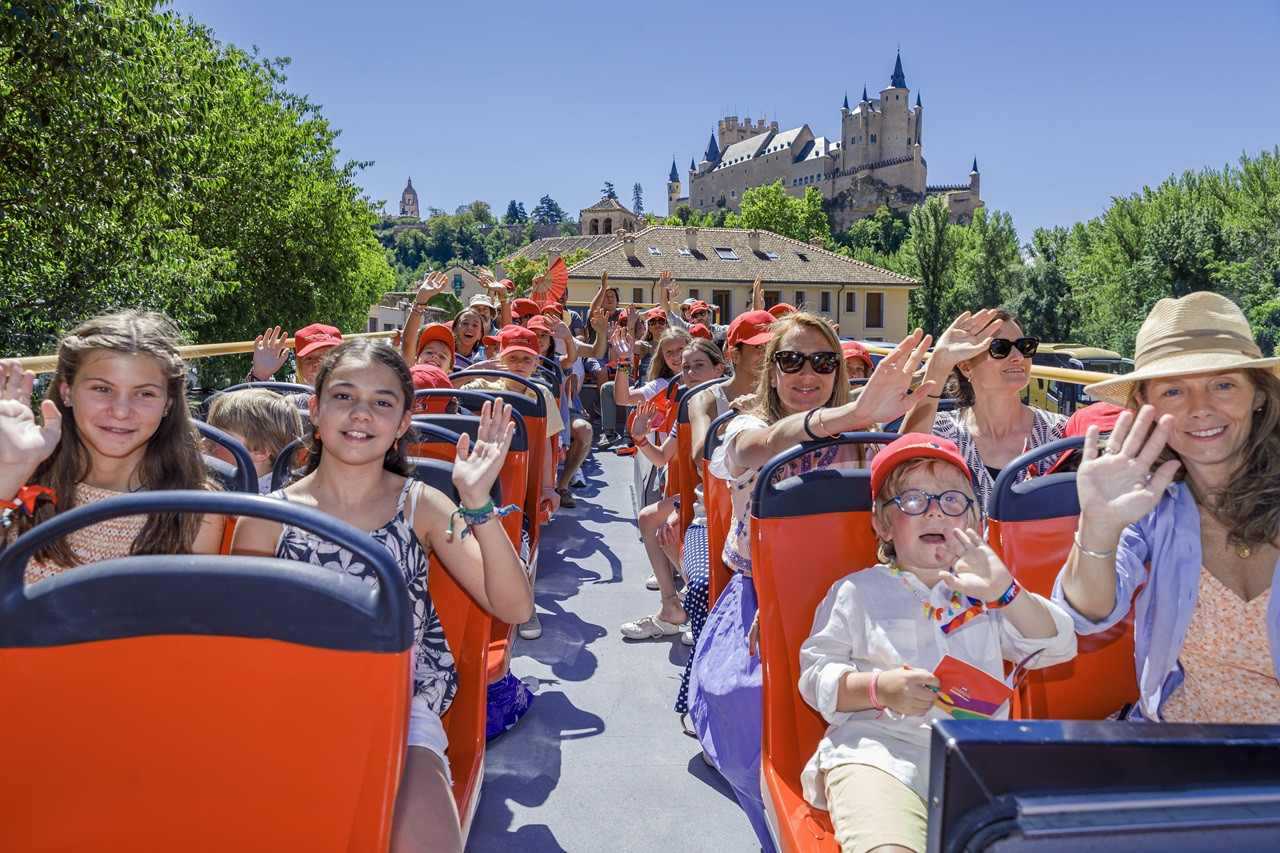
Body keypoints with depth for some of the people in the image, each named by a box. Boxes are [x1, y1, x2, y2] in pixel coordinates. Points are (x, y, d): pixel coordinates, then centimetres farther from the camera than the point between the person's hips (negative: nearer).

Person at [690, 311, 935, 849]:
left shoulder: (850, 443, 11)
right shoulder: (747, 429, 0)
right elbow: (758, 447, -26)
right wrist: (848, 415, -44)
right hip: (759, 602, -1)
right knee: (743, 695, -21)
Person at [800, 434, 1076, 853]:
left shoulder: (985, 595, 22)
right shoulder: (858, 591, 12)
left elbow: (1059, 647, 13)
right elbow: (815, 676, 8)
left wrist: (1005, 591, -3)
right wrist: (880, 689, -11)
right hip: (878, 753, -4)